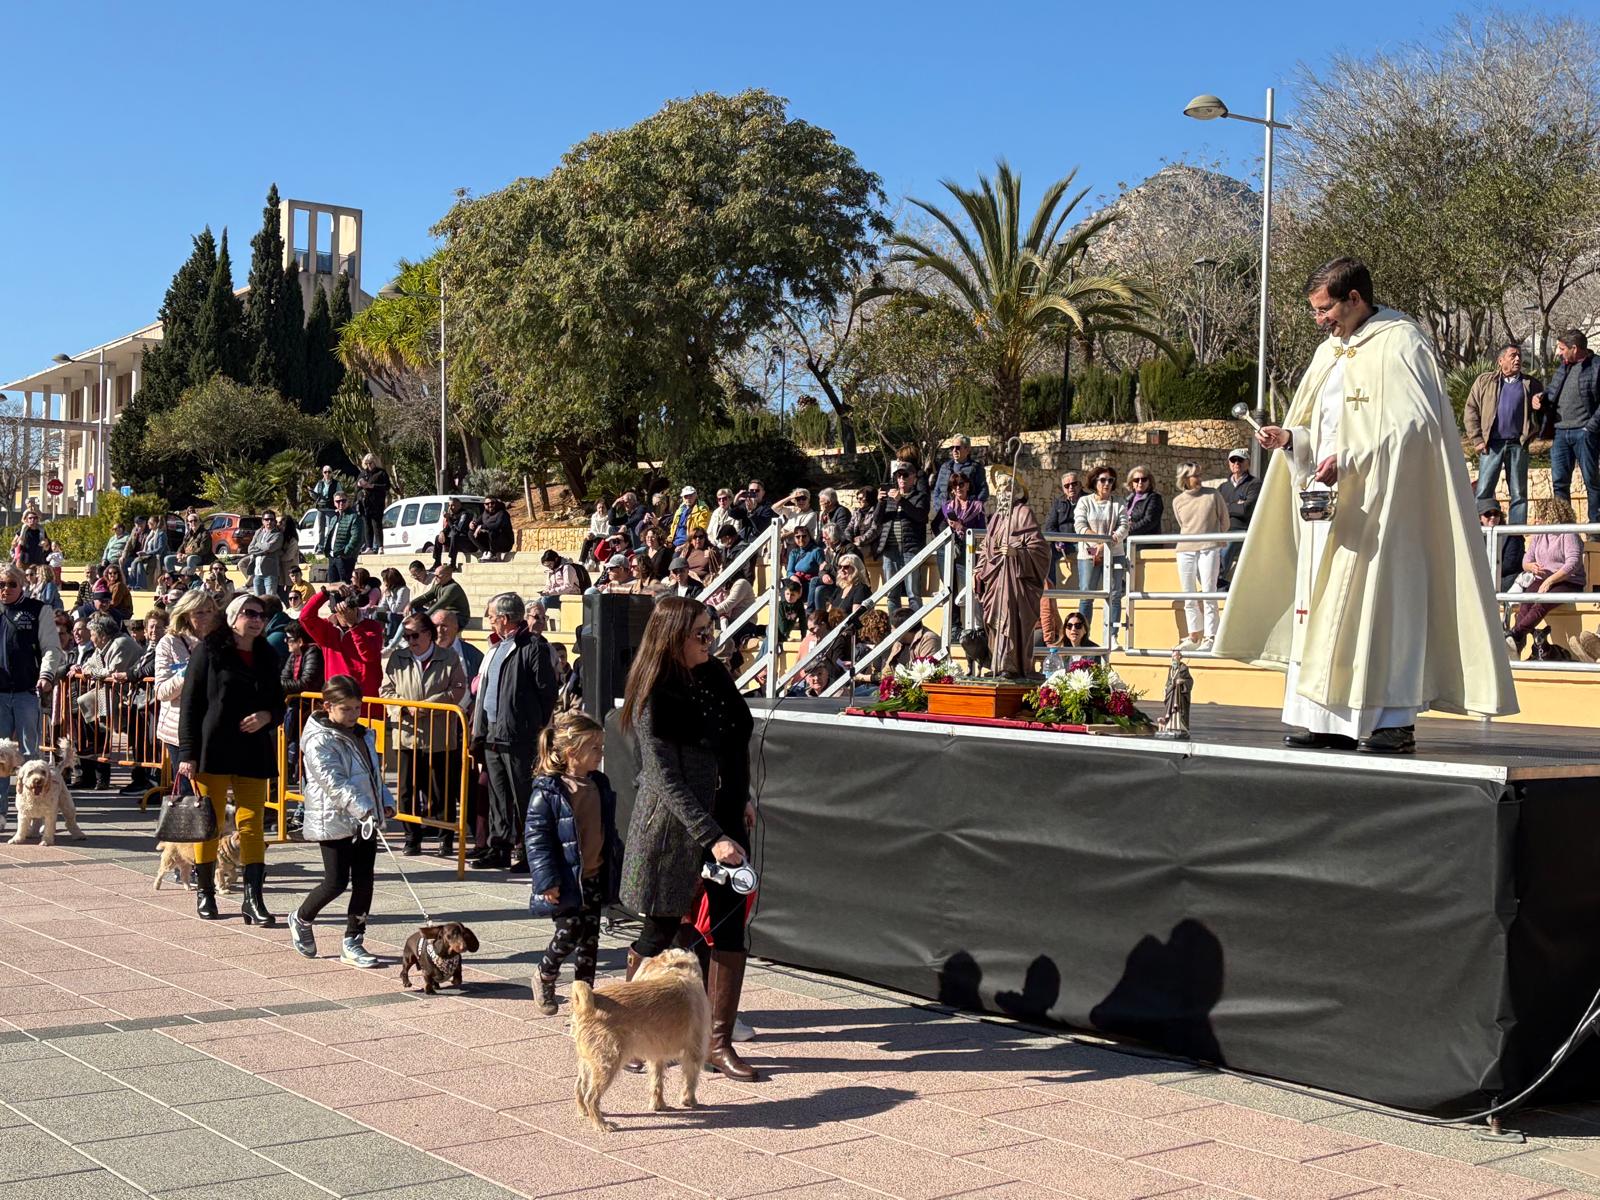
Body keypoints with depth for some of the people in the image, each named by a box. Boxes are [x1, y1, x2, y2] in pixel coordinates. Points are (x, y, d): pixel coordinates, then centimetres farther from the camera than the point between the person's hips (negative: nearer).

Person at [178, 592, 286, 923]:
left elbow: (277, 703, 17)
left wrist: (266, 716, -8)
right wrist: (188, 753, -11)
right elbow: (189, 703, -5)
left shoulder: (266, 656, 10)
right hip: (213, 751, -3)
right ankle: (204, 891, 19)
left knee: (252, 824, -1)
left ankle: (253, 898, -1)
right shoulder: (209, 650, -3)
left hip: (253, 753, 4)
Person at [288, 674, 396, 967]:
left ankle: (352, 942, 13)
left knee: (364, 880, 5)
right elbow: (333, 782, -23)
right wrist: (363, 808, -31)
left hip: (365, 821, 7)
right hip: (334, 822, -7)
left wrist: (385, 801, 7)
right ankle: (301, 920, 24)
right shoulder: (319, 741, -13)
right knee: (337, 881, -4)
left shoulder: (363, 735, 13)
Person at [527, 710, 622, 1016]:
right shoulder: (548, 791, -16)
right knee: (569, 932, -4)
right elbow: (535, 836, -16)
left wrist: (616, 868, 17)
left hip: (594, 876, 6)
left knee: (590, 935, 9)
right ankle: (545, 978, 23)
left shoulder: (599, 785, 6)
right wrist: (547, 879, -20)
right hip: (565, 880, -6)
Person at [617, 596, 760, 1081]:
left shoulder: (714, 675, 4)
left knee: (730, 927, 0)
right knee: (662, 930, 6)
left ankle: (718, 1042, 7)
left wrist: (742, 799, 15)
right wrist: (712, 837, -27)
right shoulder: (653, 698, -17)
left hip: (724, 813, 6)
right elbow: (665, 780, -22)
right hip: (672, 822, -6)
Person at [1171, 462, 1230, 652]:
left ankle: (1210, 638, -7)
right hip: (1185, 550, 3)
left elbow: (1224, 520, 12)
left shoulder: (1213, 495, 2)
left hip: (1209, 549, -3)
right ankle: (1193, 637, 15)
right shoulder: (1178, 501, 8)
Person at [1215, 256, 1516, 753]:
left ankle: (1396, 719, -4)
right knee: (1324, 607, 3)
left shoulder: (1400, 343, -6)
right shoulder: (1330, 353, 19)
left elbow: (1414, 423, -15)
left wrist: (1349, 460, -21)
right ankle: (1332, 719, 5)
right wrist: (1289, 437, 2)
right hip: (1329, 502, 8)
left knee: (1382, 601, -9)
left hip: (1379, 502, -8)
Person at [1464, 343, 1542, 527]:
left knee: (1519, 494, 3)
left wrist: (1531, 435, -3)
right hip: (1492, 444, -2)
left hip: (1518, 445, 2)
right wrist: (1477, 440, -5)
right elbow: (1470, 410, 4)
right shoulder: (1484, 381, 8)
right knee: (1483, 492, -5)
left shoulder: (1531, 385, 11)